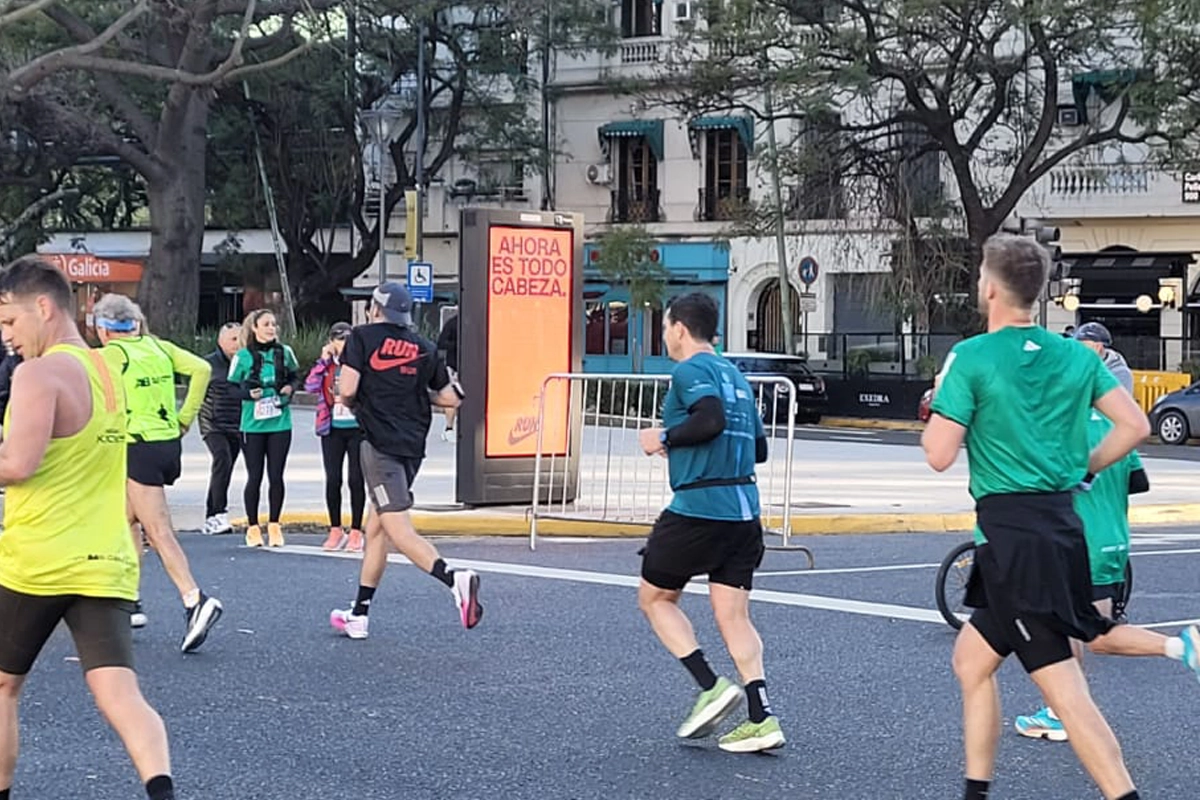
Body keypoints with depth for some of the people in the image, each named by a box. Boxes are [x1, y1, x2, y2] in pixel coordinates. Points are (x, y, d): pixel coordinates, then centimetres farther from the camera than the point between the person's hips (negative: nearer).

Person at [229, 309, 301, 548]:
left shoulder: (284, 352, 4)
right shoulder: (243, 356, -1)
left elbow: (296, 376, 16)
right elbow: (232, 387, 2)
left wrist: (291, 387, -4)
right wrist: (247, 392, -17)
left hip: (280, 423, 2)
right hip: (252, 425, -1)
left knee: (276, 475, 3)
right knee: (255, 476, 3)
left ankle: (274, 525, 14)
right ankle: (252, 526, 13)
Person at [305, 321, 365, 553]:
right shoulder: (326, 364, 7)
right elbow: (310, 386, -8)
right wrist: (324, 360, -9)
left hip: (358, 428, -2)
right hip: (332, 429, 2)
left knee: (356, 480, 0)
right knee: (333, 480, 3)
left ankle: (356, 532, 8)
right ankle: (336, 531, 13)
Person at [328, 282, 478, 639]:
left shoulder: (363, 336, -1)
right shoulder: (425, 348, 12)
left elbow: (347, 389, -11)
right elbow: (450, 398, 13)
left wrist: (352, 403, 11)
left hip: (381, 443, -6)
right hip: (414, 445, 6)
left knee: (398, 529, -13)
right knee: (376, 527, 16)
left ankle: (453, 577, -37)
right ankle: (358, 615, 22)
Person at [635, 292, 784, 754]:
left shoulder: (689, 371, -6)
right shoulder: (735, 375, 19)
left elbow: (711, 419, -24)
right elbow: (758, 448, 22)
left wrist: (665, 438, -9)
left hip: (698, 508, -8)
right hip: (743, 510, 8)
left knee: (654, 598, 10)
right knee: (734, 616, 7)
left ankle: (712, 687, -2)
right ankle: (762, 719, -2)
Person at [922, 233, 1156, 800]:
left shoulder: (971, 357, -10)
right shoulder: (1076, 355, 8)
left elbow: (939, 455, -13)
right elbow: (1134, 426, 4)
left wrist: (939, 402, 6)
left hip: (1011, 532, -7)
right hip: (1061, 521, 7)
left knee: (1062, 685, -9)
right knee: (971, 658, 19)